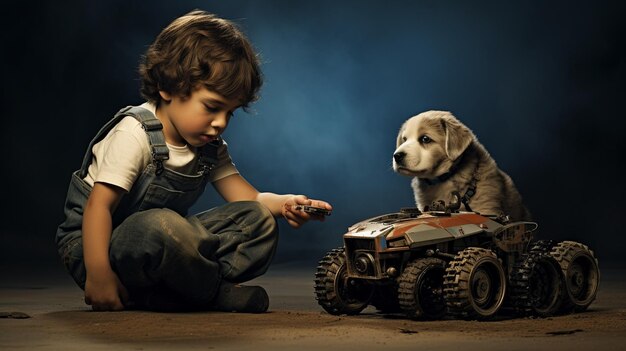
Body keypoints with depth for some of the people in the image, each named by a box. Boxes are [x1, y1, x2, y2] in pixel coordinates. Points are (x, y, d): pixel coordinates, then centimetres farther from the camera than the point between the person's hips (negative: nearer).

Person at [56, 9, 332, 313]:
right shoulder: (135, 134, -18)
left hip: (161, 246, 8)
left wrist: (283, 204, -24)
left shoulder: (210, 147, 6)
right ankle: (215, 291, -13)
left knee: (259, 220, -4)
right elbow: (99, 204, -24)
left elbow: (248, 197, -1)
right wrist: (97, 274, -34)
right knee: (160, 225, -41)